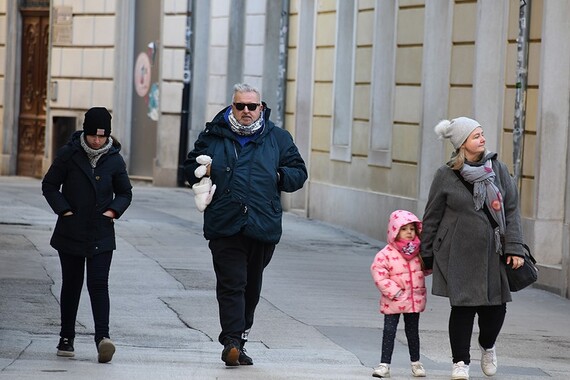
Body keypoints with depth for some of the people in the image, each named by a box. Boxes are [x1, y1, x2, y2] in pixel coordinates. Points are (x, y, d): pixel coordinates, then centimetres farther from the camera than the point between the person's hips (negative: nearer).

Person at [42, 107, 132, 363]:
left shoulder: (114, 160, 2)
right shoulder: (69, 154, -3)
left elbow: (125, 193, 14)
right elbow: (50, 185, 3)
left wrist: (114, 211, -4)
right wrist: (64, 210, -9)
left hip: (101, 234, 0)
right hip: (71, 232, 0)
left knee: (99, 284, -11)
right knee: (71, 284, 9)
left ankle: (102, 337, -20)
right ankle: (66, 338, 19)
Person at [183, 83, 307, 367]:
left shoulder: (278, 138, 10)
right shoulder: (213, 135, 8)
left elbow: (299, 172, 15)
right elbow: (190, 167, 17)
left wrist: (279, 176, -3)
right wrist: (202, 171, -5)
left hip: (263, 226, 2)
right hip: (225, 224, -2)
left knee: (251, 288, 11)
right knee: (231, 284, -12)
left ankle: (239, 341, 23)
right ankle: (232, 342, -19)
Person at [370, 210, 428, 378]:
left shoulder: (419, 251, 1)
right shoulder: (386, 254, -13)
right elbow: (378, 274, -14)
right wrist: (393, 291, -18)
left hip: (415, 299, 3)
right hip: (394, 301, -3)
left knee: (413, 331, 15)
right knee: (389, 331, -2)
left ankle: (416, 362, 29)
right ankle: (384, 364, 2)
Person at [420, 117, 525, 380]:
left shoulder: (498, 169, 5)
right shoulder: (446, 176, -1)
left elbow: (512, 210, 6)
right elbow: (432, 217, 6)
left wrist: (514, 247, -2)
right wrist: (427, 255, 7)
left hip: (492, 253, 2)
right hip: (458, 254, -2)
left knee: (496, 307, 2)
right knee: (463, 307, -3)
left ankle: (487, 346, 34)